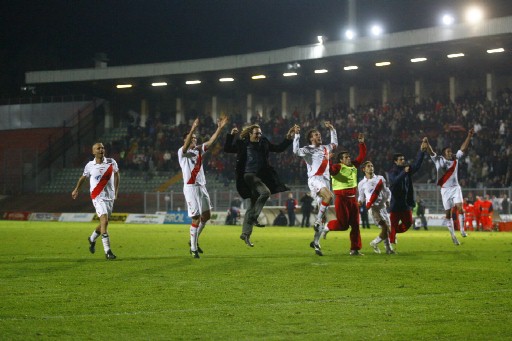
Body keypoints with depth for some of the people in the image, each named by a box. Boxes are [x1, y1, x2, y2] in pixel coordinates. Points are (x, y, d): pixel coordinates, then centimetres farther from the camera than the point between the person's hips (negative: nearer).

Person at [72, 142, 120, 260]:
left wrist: (116, 191, 16)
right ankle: (107, 251, -19)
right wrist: (76, 189, 26)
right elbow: (83, 177, 15)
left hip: (110, 197, 4)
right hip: (97, 197, -4)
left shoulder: (111, 162, -1)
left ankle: (92, 239, 44)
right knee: (104, 221, -19)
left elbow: (117, 175, 17)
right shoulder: (89, 166, -4)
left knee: (104, 222, 13)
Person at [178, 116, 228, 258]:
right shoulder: (182, 152, -5)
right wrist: (193, 129, -38)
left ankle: (194, 240, 28)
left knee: (206, 216, 11)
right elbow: (186, 145, -26)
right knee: (196, 218, -9)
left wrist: (219, 128, -6)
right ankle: (193, 248, -1)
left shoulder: (199, 150, 14)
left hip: (202, 187, 7)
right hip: (190, 187, -7)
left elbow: (211, 141, 6)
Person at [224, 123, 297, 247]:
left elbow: (279, 148, 16)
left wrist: (288, 138, 5)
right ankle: (254, 218, -17)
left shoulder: (264, 143, 10)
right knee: (265, 192, -27)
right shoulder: (242, 144, -1)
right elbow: (227, 149, 0)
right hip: (249, 175, -6)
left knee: (253, 205, 7)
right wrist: (231, 135, -11)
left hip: (261, 176, 6)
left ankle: (245, 234, 12)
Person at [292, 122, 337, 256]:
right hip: (314, 179, -7)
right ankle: (318, 222, -24)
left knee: (322, 211, 2)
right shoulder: (308, 149, 2)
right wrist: (297, 135, -19)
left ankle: (316, 242, 6)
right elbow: (296, 151, -17)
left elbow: (334, 144, 43)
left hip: (325, 180, 7)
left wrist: (332, 129, 37)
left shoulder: (325, 148, 23)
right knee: (329, 196, -36)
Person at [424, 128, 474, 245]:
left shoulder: (455, 159, 6)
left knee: (459, 207, -18)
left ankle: (462, 229, -6)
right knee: (448, 213, 2)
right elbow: (431, 152, -14)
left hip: (455, 188, 2)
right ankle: (452, 234, 11)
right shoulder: (438, 160, -2)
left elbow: (463, 148, 5)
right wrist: (427, 143, -32)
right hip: (445, 189, -2)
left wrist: (469, 137, -2)